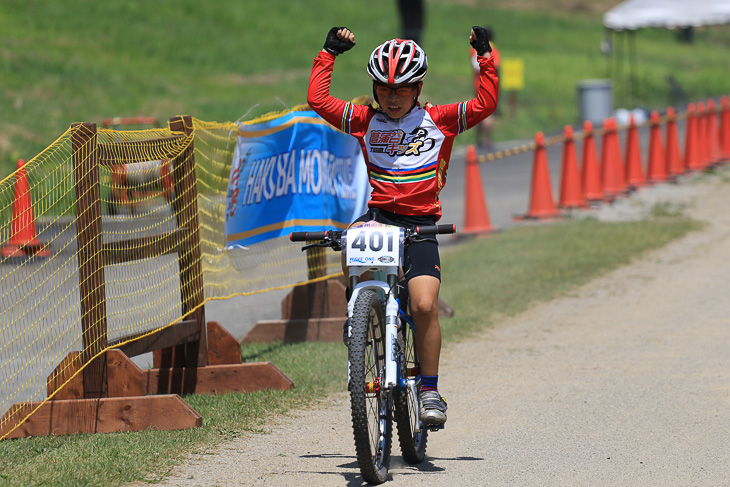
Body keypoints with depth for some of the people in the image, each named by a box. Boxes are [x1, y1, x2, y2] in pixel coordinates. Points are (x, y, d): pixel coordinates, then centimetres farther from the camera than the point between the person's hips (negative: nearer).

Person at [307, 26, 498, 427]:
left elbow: (485, 105, -1)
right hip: (379, 215, 1)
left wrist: (484, 56, -2)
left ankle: (430, 390, -5)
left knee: (425, 306, -18)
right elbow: (317, 100, 5)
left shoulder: (438, 120, 7)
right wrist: (328, 53, 7)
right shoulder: (365, 121, 10)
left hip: (420, 227, -1)